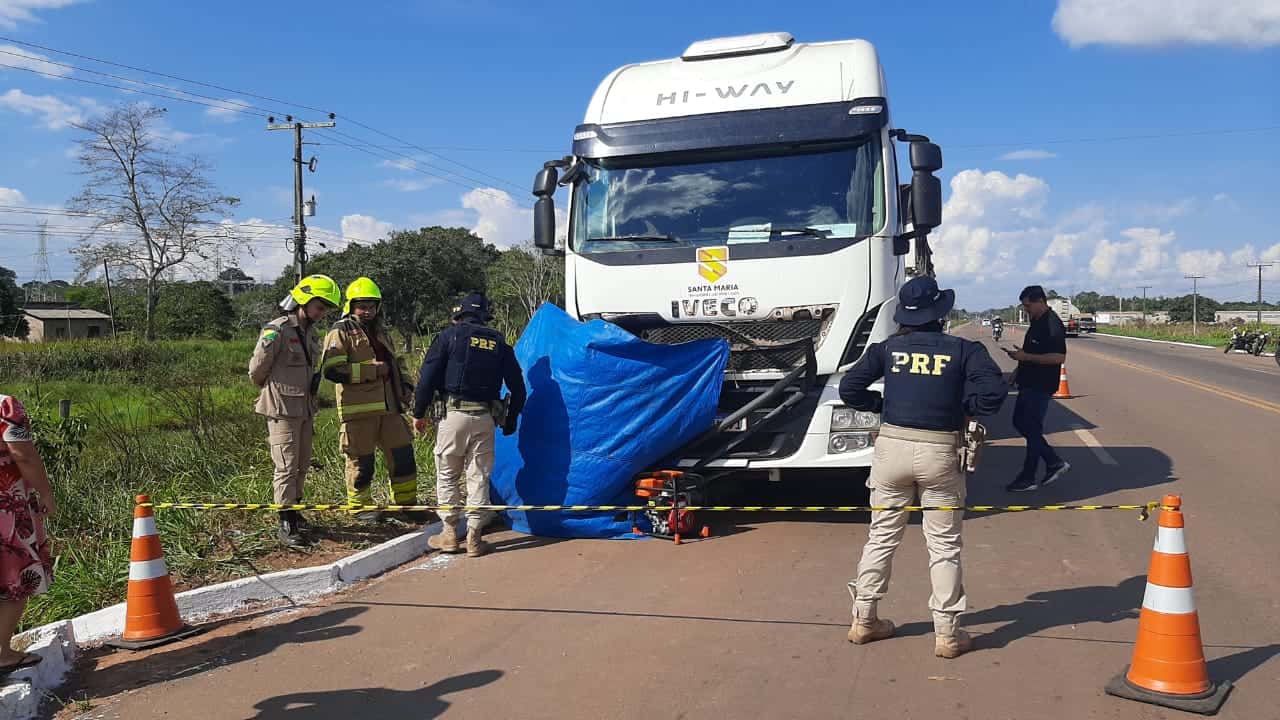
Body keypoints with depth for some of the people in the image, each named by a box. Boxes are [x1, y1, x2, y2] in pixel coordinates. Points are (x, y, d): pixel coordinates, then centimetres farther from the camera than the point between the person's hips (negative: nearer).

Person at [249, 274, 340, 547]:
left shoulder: (310, 334, 12)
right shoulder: (277, 331, -14)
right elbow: (256, 370, -7)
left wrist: (310, 398, 15)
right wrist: (274, 392, 9)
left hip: (305, 410, 8)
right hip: (282, 411, -8)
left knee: (302, 465, 14)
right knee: (287, 467, -5)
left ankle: (294, 510, 29)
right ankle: (287, 524, 1)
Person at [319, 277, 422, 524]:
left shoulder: (380, 332, 20)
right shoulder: (341, 333, -4)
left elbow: (396, 361, 32)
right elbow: (332, 370, -16)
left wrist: (405, 385, 15)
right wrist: (371, 370, -16)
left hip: (389, 406, 7)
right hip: (359, 410, -7)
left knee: (403, 455, 7)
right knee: (361, 460, 3)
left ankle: (405, 503, 19)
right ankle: (360, 506, 20)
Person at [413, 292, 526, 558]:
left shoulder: (450, 335, 3)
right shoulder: (499, 343, 12)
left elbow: (428, 376, -3)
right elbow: (517, 386, 11)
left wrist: (419, 413, 5)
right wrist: (510, 420, 21)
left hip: (454, 414, -2)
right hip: (485, 418, 3)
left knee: (447, 475, 10)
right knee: (479, 477, 7)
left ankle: (449, 533, 10)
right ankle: (474, 538, 8)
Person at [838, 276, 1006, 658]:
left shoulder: (889, 348, 4)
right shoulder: (963, 349, 0)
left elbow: (849, 388, -1)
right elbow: (994, 393, -12)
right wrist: (964, 407, 5)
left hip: (892, 446, 2)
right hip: (940, 452, -2)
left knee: (881, 537, 13)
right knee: (944, 545, 7)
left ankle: (864, 620, 21)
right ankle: (947, 634, 12)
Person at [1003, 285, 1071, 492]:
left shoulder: (1052, 325, -19)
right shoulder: (1036, 322, 12)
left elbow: (1059, 357, -26)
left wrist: (1025, 357, -25)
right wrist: (1020, 368, 16)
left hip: (1041, 386, -10)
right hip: (1029, 382, 10)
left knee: (1032, 428, -2)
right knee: (1020, 423, 15)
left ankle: (1028, 478, 9)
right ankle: (1054, 462, 23)